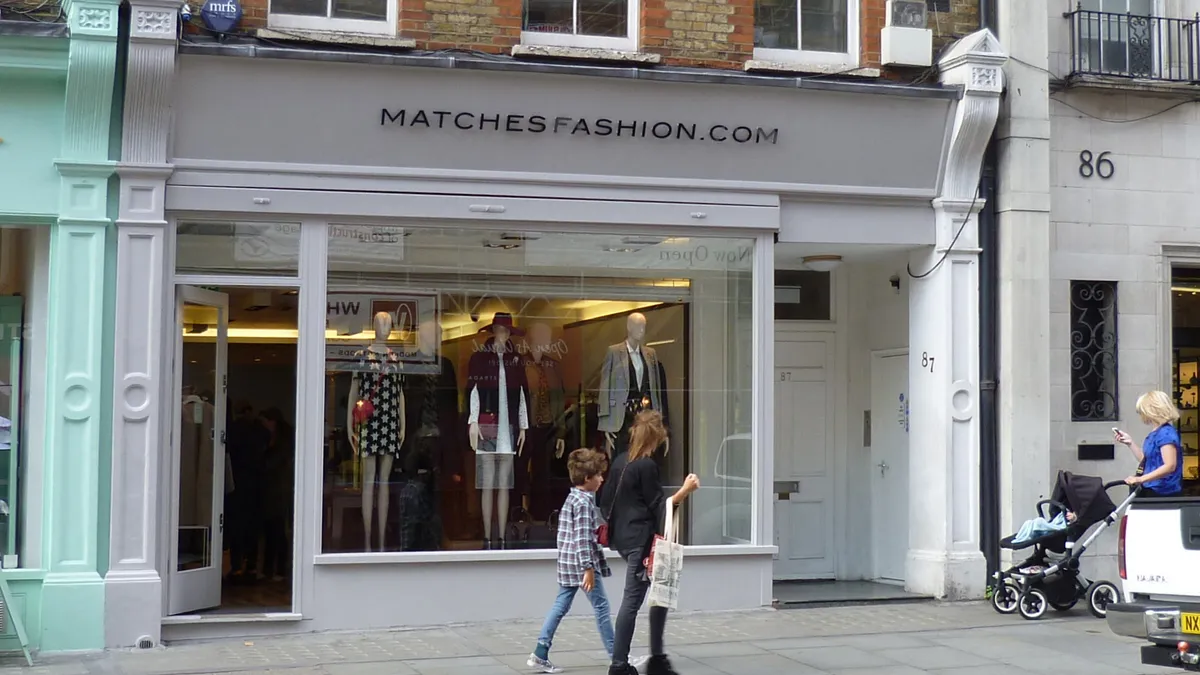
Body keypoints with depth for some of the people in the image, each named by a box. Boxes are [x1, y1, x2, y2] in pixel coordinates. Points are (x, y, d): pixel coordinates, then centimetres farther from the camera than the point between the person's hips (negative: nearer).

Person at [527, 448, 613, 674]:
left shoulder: (573, 498, 14)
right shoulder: (584, 502, -16)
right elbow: (582, 537, -21)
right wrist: (589, 568, -22)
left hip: (568, 564, 9)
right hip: (581, 564, -9)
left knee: (561, 606, 8)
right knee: (601, 606, 2)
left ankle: (540, 654, 4)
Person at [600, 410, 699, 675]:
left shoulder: (620, 461, 10)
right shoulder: (647, 466, -15)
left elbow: (605, 501, 14)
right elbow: (658, 507, -14)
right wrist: (685, 490, -14)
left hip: (623, 537, 9)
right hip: (641, 540, -9)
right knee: (632, 599, -3)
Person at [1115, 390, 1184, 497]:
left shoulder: (1166, 433, -16)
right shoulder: (1155, 433, 14)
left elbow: (1170, 466, -26)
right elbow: (1145, 460, 21)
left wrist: (1141, 479, -32)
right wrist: (1130, 443, 14)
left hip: (1162, 492, -10)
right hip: (1152, 490, 10)